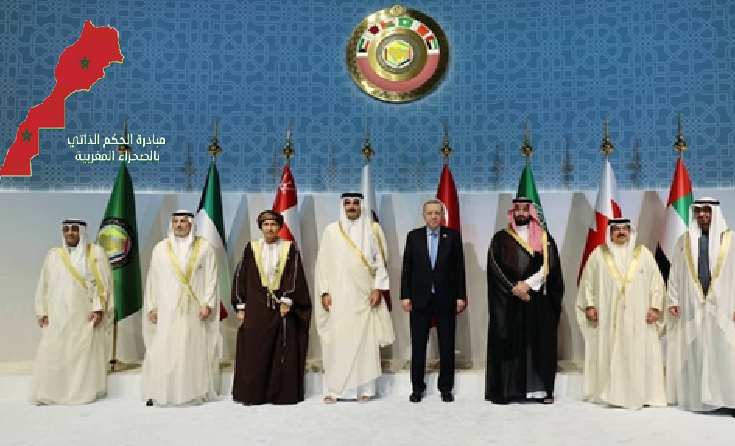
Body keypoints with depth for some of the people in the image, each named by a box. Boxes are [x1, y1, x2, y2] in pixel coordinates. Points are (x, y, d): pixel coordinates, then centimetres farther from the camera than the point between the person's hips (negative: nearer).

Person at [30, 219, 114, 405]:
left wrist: (99, 308, -12)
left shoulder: (96, 252, 1)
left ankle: (84, 392, 6)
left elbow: (103, 282, -4)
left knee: (85, 353, -1)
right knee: (52, 353, -1)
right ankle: (47, 394, 6)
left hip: (85, 314, -3)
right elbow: (44, 285, 12)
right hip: (57, 315, 3)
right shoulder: (53, 255, 11)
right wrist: (42, 311, 5)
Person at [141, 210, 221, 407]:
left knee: (193, 350, 1)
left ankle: (193, 392, 8)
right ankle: (158, 393, 4)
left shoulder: (205, 247, 4)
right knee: (162, 351, -3)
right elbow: (152, 279, 9)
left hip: (194, 309, -1)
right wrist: (152, 307, 3)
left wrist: (207, 304, -7)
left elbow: (211, 278, 1)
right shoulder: (160, 248, 9)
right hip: (166, 309, 1)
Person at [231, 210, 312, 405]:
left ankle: (283, 394, 12)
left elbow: (294, 275, -3)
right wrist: (241, 307, 2)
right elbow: (241, 277, 6)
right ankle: (251, 394, 12)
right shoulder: (251, 248, 7)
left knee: (284, 352, 2)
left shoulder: (289, 248, 4)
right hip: (255, 308, 1)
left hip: (283, 308, 0)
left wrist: (286, 301, -12)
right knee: (254, 353, 2)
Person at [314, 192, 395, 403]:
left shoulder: (372, 229, 5)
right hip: (338, 296, 0)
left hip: (364, 295, 0)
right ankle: (335, 389, 8)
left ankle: (364, 388, 9)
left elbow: (380, 261, 5)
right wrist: (324, 292, -3)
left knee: (365, 340, 0)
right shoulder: (331, 230, 4)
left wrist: (378, 288, -4)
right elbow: (322, 263, 4)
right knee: (337, 341, 0)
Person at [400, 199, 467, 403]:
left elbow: (459, 268, 2)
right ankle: (417, 387, 16)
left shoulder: (453, 236, 2)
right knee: (418, 345, 5)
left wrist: (461, 296, -2)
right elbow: (407, 268, 3)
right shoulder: (413, 236, 3)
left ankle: (445, 387, 19)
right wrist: (405, 296, -2)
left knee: (447, 345, 6)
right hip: (419, 298, 0)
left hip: (445, 298, 0)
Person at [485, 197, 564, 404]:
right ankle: (506, 389, 2)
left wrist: (527, 284, -13)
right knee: (508, 343, -2)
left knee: (539, 342, 1)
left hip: (538, 300, 1)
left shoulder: (544, 238, 9)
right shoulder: (500, 238, 6)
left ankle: (542, 389, 7)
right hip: (508, 300, -1)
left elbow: (549, 267, -1)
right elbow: (495, 267, -3)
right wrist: (515, 288, -12)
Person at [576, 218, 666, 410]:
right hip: (607, 315, 0)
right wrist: (589, 305, -2)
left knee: (638, 355, 1)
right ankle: (610, 393, 10)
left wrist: (655, 307, -2)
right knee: (608, 354, 2)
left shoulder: (643, 253, 8)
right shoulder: (598, 254, 6)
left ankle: (639, 394, 9)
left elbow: (656, 281, 6)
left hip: (638, 317, 1)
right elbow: (587, 281, 6)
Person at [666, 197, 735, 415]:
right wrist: (673, 300, 1)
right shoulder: (684, 240, 10)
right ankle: (696, 397, 10)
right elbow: (675, 273, 8)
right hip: (691, 306, 2)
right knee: (693, 353, 3)